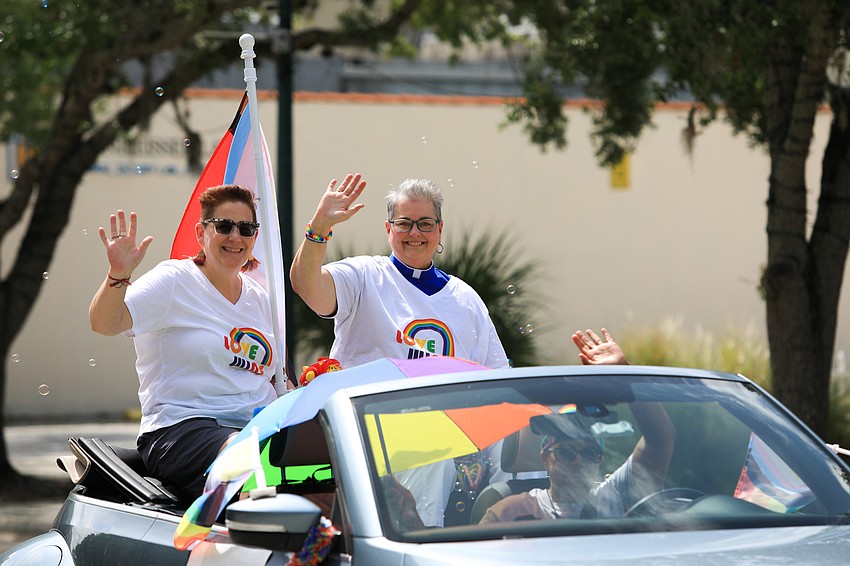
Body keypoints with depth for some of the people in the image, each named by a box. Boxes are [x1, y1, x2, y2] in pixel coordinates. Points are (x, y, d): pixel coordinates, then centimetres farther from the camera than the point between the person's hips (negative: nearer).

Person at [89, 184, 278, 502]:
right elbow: (104, 323, -15)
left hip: (256, 428, 6)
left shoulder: (258, 299, 20)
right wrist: (118, 275, -34)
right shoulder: (174, 282, 0)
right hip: (179, 428, -6)